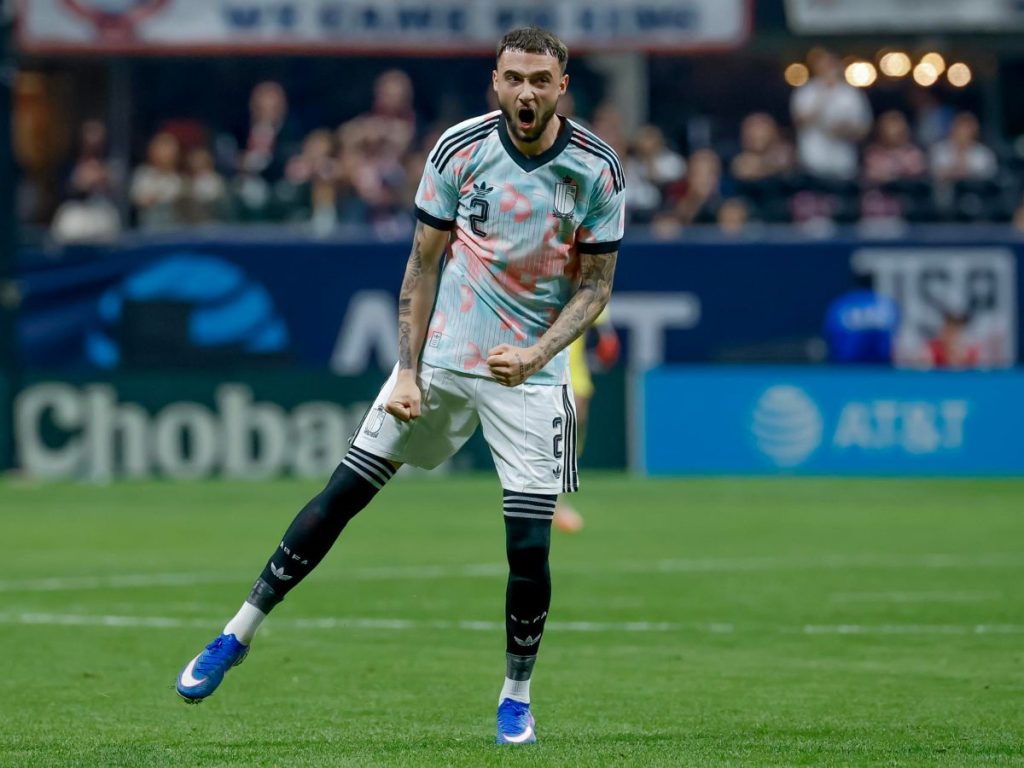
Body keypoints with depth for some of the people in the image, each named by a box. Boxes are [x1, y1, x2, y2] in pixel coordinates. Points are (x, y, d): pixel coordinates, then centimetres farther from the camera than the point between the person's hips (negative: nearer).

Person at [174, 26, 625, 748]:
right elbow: (423, 265, -1)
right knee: (340, 497, -2)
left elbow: (596, 285, -2)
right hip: (441, 357, 1)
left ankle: (517, 696, 16)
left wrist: (537, 354, -18)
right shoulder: (459, 149, -8)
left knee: (530, 548, -7)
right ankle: (237, 636, 10)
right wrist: (407, 374, -8)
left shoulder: (597, 168, -9)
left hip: (530, 373, -1)